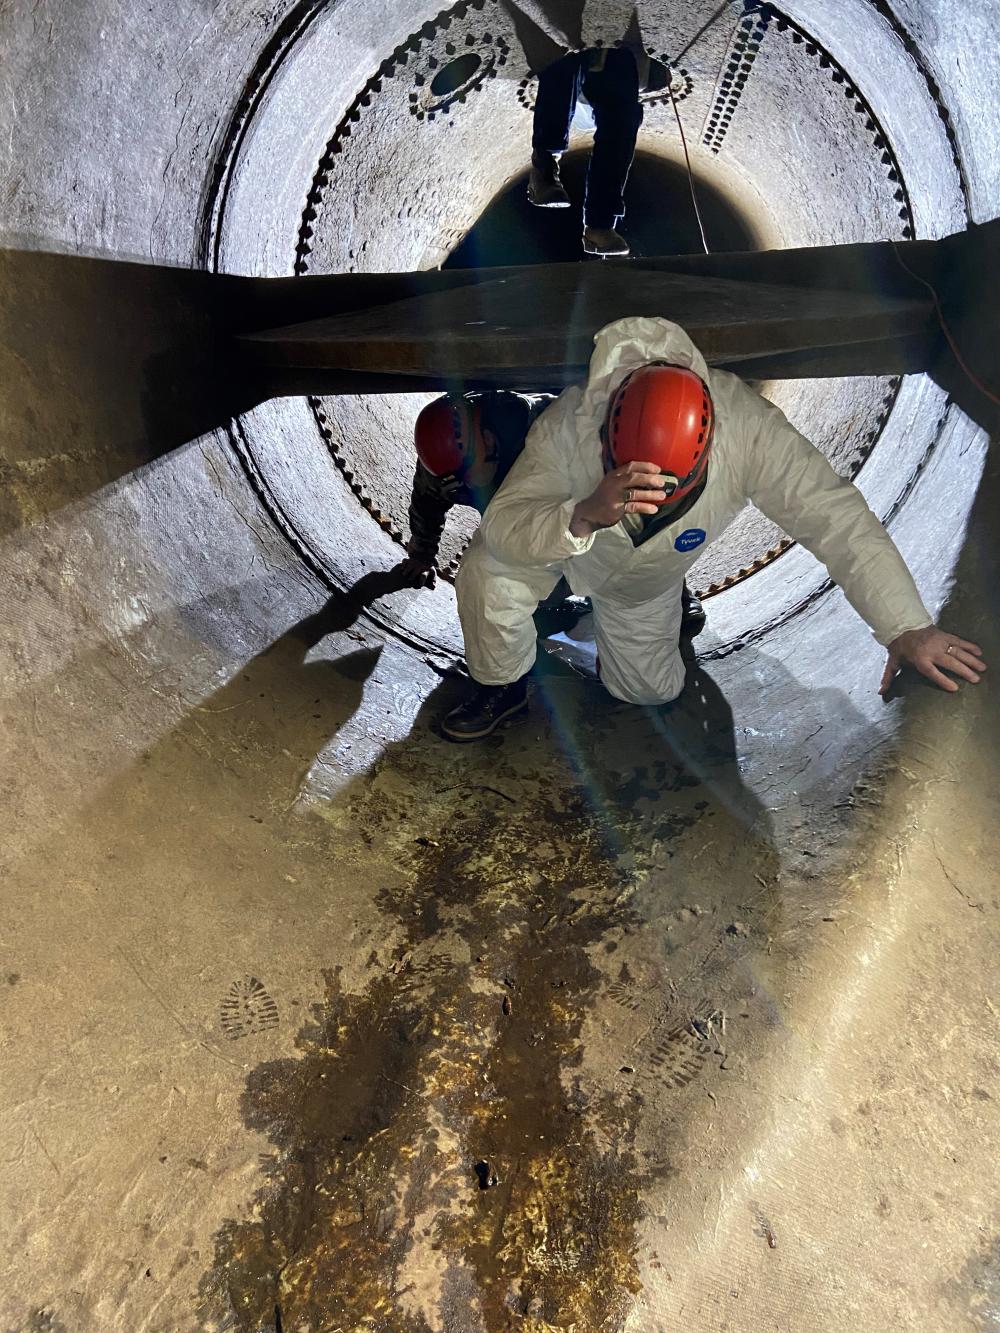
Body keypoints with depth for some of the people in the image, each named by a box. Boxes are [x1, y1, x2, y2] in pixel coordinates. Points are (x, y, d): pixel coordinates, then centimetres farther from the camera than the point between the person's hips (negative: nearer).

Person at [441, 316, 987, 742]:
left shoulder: (747, 428, -39)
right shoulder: (568, 424, -41)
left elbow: (835, 516, -36)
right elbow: (501, 525, -43)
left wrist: (909, 627, -38)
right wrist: (584, 516, -64)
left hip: (649, 581, 2)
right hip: (556, 536, -2)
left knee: (649, 688, 10)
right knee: (491, 575, -33)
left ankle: (603, 617, 42)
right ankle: (501, 687, 0)